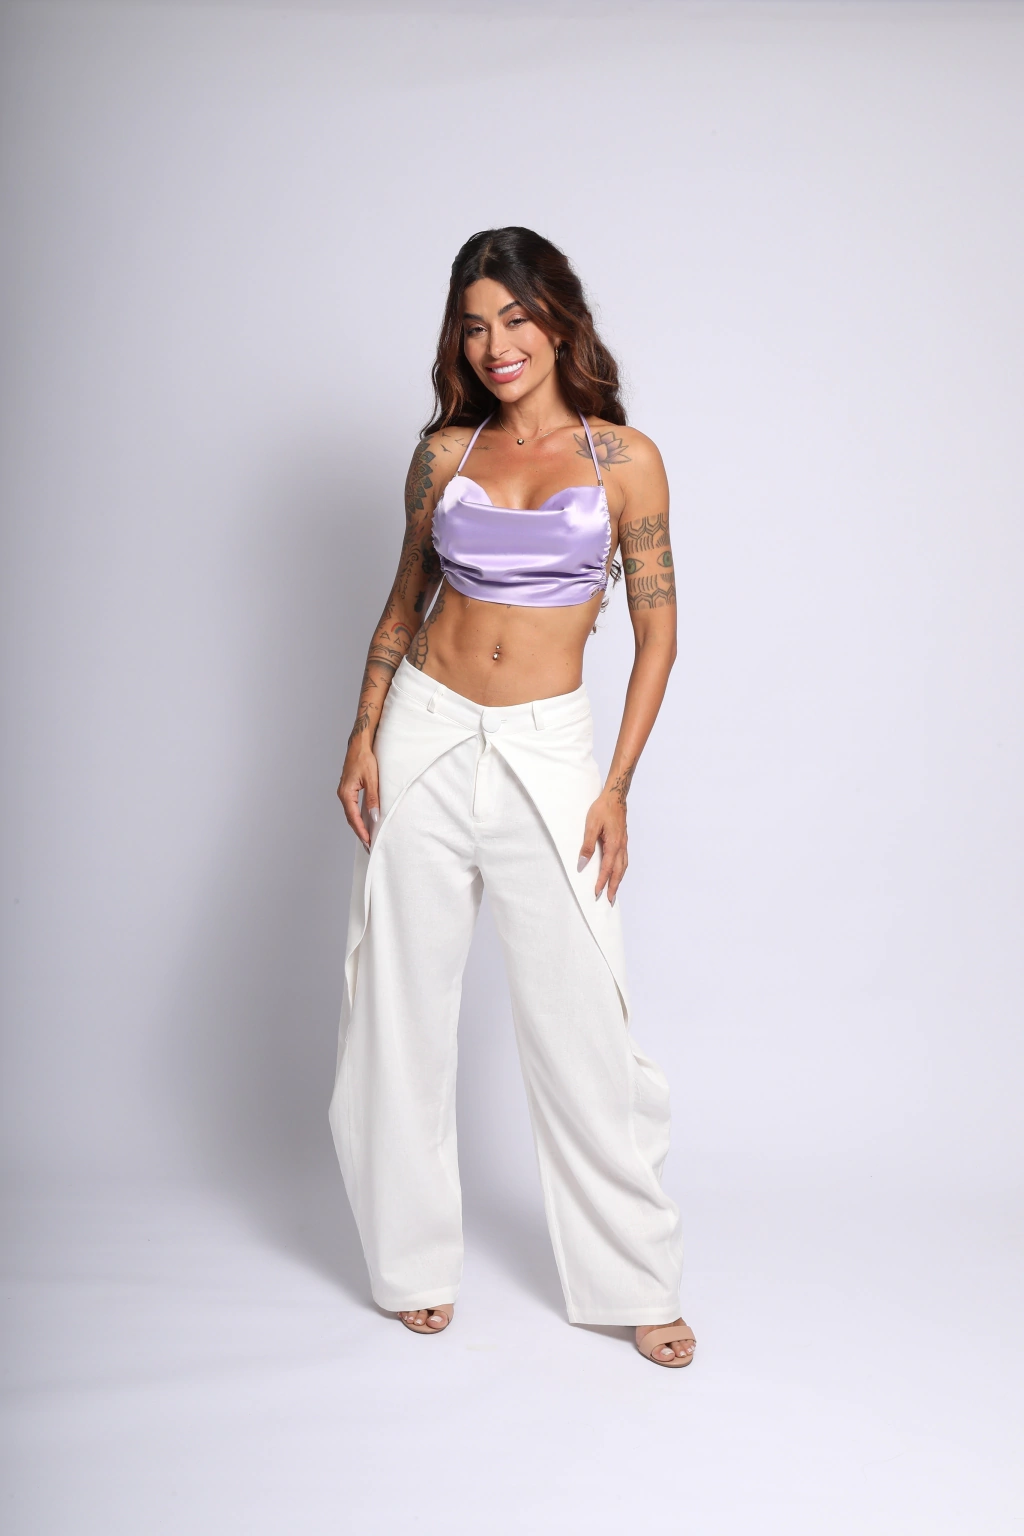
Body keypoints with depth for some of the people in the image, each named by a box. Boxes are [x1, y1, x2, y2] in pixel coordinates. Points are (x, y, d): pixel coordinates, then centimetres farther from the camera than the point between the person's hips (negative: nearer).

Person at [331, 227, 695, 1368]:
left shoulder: (624, 459, -1)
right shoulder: (445, 453, 6)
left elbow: (657, 634, 0)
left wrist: (616, 787, -6)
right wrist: (362, 737, 4)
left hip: (547, 748, -2)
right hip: (426, 735, 3)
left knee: (581, 1020, -1)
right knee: (400, 1007, 7)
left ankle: (634, 1281, 17)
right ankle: (414, 1262, 25)